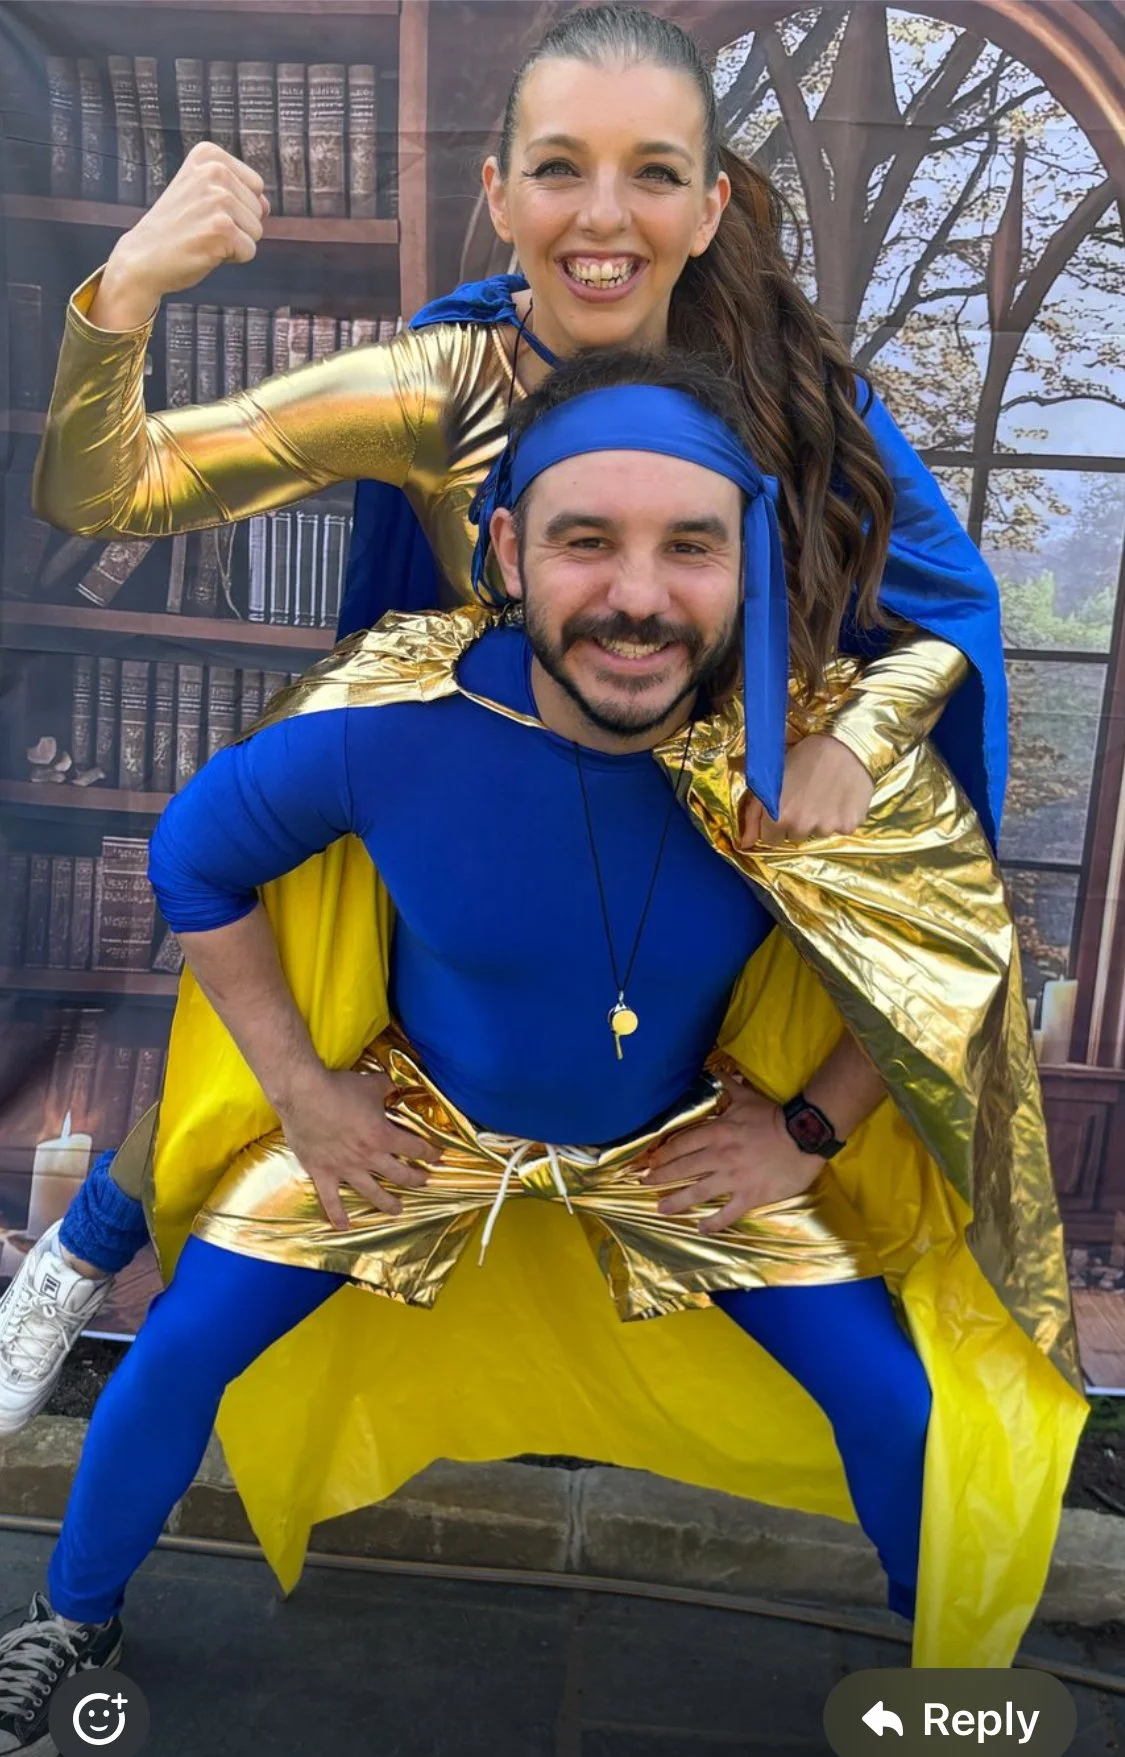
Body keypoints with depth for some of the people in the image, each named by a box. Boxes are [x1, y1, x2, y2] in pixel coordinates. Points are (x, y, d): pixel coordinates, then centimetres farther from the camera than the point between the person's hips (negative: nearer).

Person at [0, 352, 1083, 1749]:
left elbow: (950, 947, -8)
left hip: (685, 1145, 1)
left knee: (899, 1408, -1)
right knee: (183, 1350, 0)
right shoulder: (384, 728, -30)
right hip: (413, 1118, 0)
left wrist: (812, 1129, -10)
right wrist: (298, 1088, -9)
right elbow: (195, 857, -10)